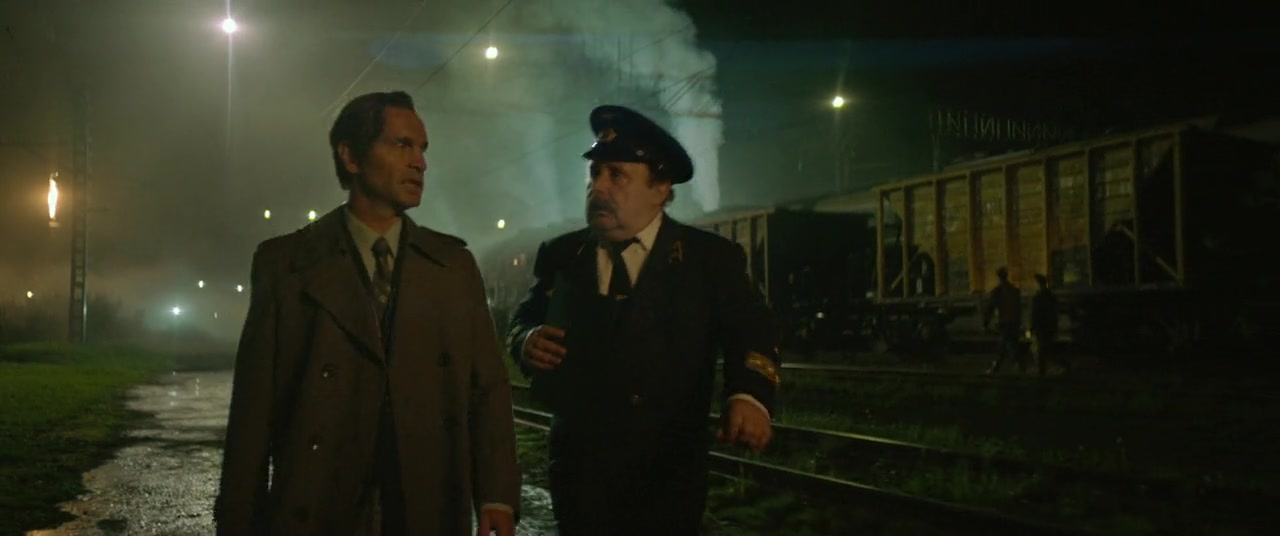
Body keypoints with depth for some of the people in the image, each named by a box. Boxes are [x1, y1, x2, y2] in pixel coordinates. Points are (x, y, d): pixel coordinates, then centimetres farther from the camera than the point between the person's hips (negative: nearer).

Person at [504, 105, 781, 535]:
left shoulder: (712, 258, -3)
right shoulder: (560, 255, 6)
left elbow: (751, 333, -13)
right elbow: (523, 321, 14)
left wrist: (750, 395, -33)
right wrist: (526, 341, -11)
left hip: (669, 477, -2)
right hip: (578, 472, 2)